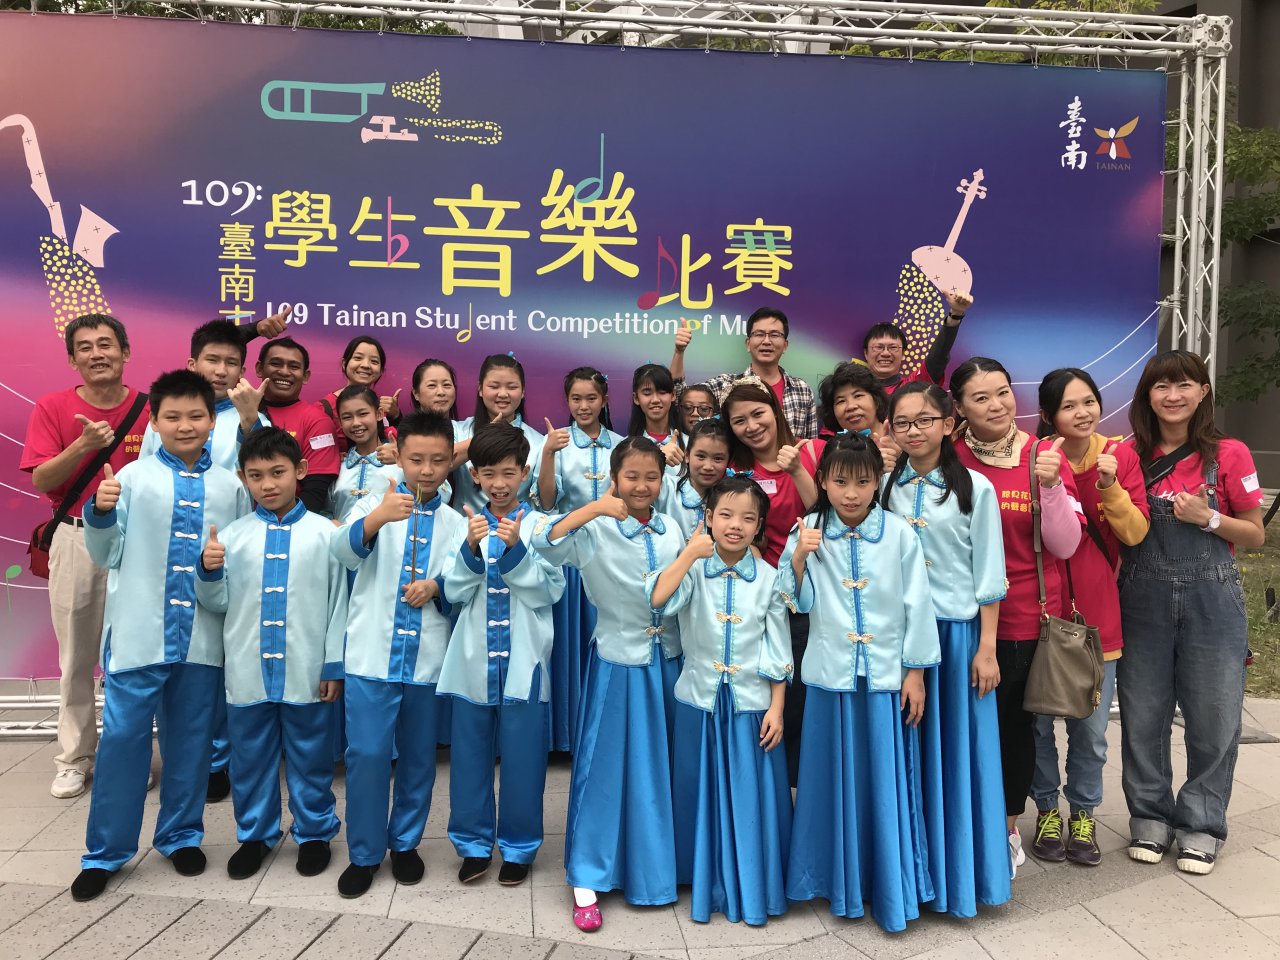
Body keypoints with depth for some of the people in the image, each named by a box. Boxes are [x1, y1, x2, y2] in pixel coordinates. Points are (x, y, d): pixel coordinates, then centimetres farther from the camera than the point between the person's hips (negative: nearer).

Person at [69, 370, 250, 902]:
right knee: (122, 738, 3)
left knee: (191, 740, 12)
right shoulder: (133, 477, 0)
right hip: (139, 633, -1)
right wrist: (101, 513, -16)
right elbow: (106, 555, 0)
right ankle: (105, 852, 20)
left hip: (202, 637, 2)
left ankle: (181, 835, 30)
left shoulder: (231, 486, 5)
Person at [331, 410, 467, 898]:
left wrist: (435, 588, -19)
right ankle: (364, 852, 18)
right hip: (372, 654, -2)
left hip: (427, 658, 2)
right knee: (367, 754, -1)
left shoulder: (456, 521, 7)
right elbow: (344, 551, -19)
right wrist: (376, 519, -39)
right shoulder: (375, 503, 1)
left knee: (418, 756, 11)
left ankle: (405, 842, 31)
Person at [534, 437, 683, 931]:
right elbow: (545, 542, -29)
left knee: (663, 765, 15)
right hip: (618, 662, -4)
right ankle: (587, 879, 17)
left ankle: (657, 866, 35)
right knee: (606, 766, 3)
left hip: (667, 659, 4)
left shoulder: (672, 529, 2)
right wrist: (594, 507, -32)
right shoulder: (597, 530, -12)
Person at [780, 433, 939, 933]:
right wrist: (798, 559, -18)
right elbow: (797, 602, -3)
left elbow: (917, 605, -1)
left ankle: (892, 888, 25)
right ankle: (840, 880, 30)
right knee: (835, 779, 12)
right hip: (830, 675, 1)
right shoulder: (807, 531, -3)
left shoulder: (900, 533, -6)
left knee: (887, 781, 8)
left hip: (886, 675, -1)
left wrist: (916, 671, -1)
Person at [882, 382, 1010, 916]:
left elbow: (988, 574, -1)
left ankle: (959, 872, 22)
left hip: (956, 631, -2)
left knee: (957, 751, 6)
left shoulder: (975, 489, -1)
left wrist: (986, 648, -5)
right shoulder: (883, 487, 5)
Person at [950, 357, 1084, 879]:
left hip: (1027, 617, 0)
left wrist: (1050, 485, -19)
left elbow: (1065, 546, -5)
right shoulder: (949, 457, -2)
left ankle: (1008, 825, 32)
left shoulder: (1045, 456, -2)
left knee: (1015, 721, 10)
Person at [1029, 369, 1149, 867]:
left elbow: (1136, 533, -5)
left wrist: (1110, 486, -18)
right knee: (1037, 720, 10)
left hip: (1096, 608, 2)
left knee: (1091, 726, 11)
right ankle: (1046, 809, 30)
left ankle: (1083, 814, 31)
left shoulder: (1120, 455, -1)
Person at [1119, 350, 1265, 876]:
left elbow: (1255, 535, 2)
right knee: (1142, 715, 9)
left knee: (1212, 717, 6)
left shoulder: (1229, 454, -2)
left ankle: (1200, 824, 23)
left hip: (1211, 599, -1)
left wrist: (1208, 518, -13)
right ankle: (1150, 816, 25)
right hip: (1143, 599, 2)